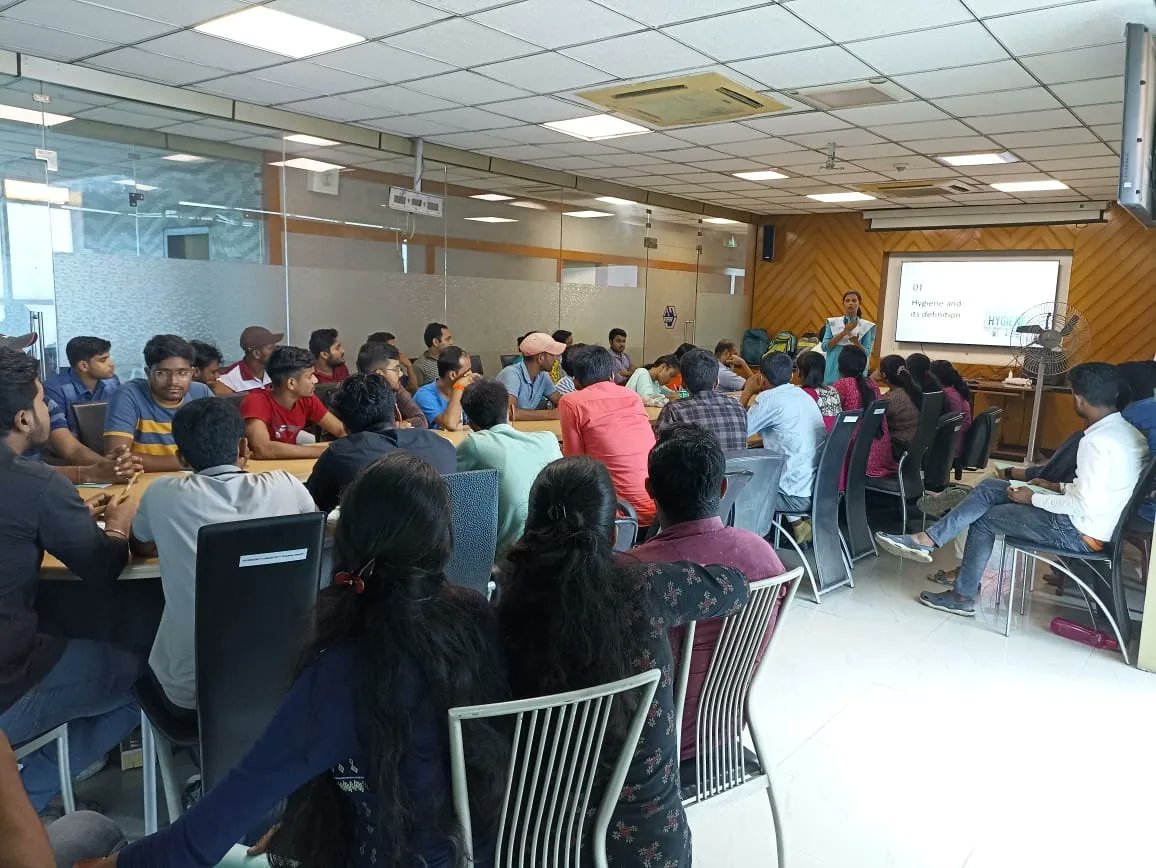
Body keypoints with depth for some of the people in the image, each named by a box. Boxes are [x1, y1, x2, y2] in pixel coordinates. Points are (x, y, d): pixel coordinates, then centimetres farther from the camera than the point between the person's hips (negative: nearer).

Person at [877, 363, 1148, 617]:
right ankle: (927, 540, 2)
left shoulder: (1098, 441, -25)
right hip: (1096, 522, 9)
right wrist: (1061, 487, 11)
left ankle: (963, 597, 15)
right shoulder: (1126, 429, 5)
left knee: (984, 517, 4)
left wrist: (1033, 498, -13)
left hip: (1080, 532, -9)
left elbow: (1085, 506, -26)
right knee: (989, 488, 6)